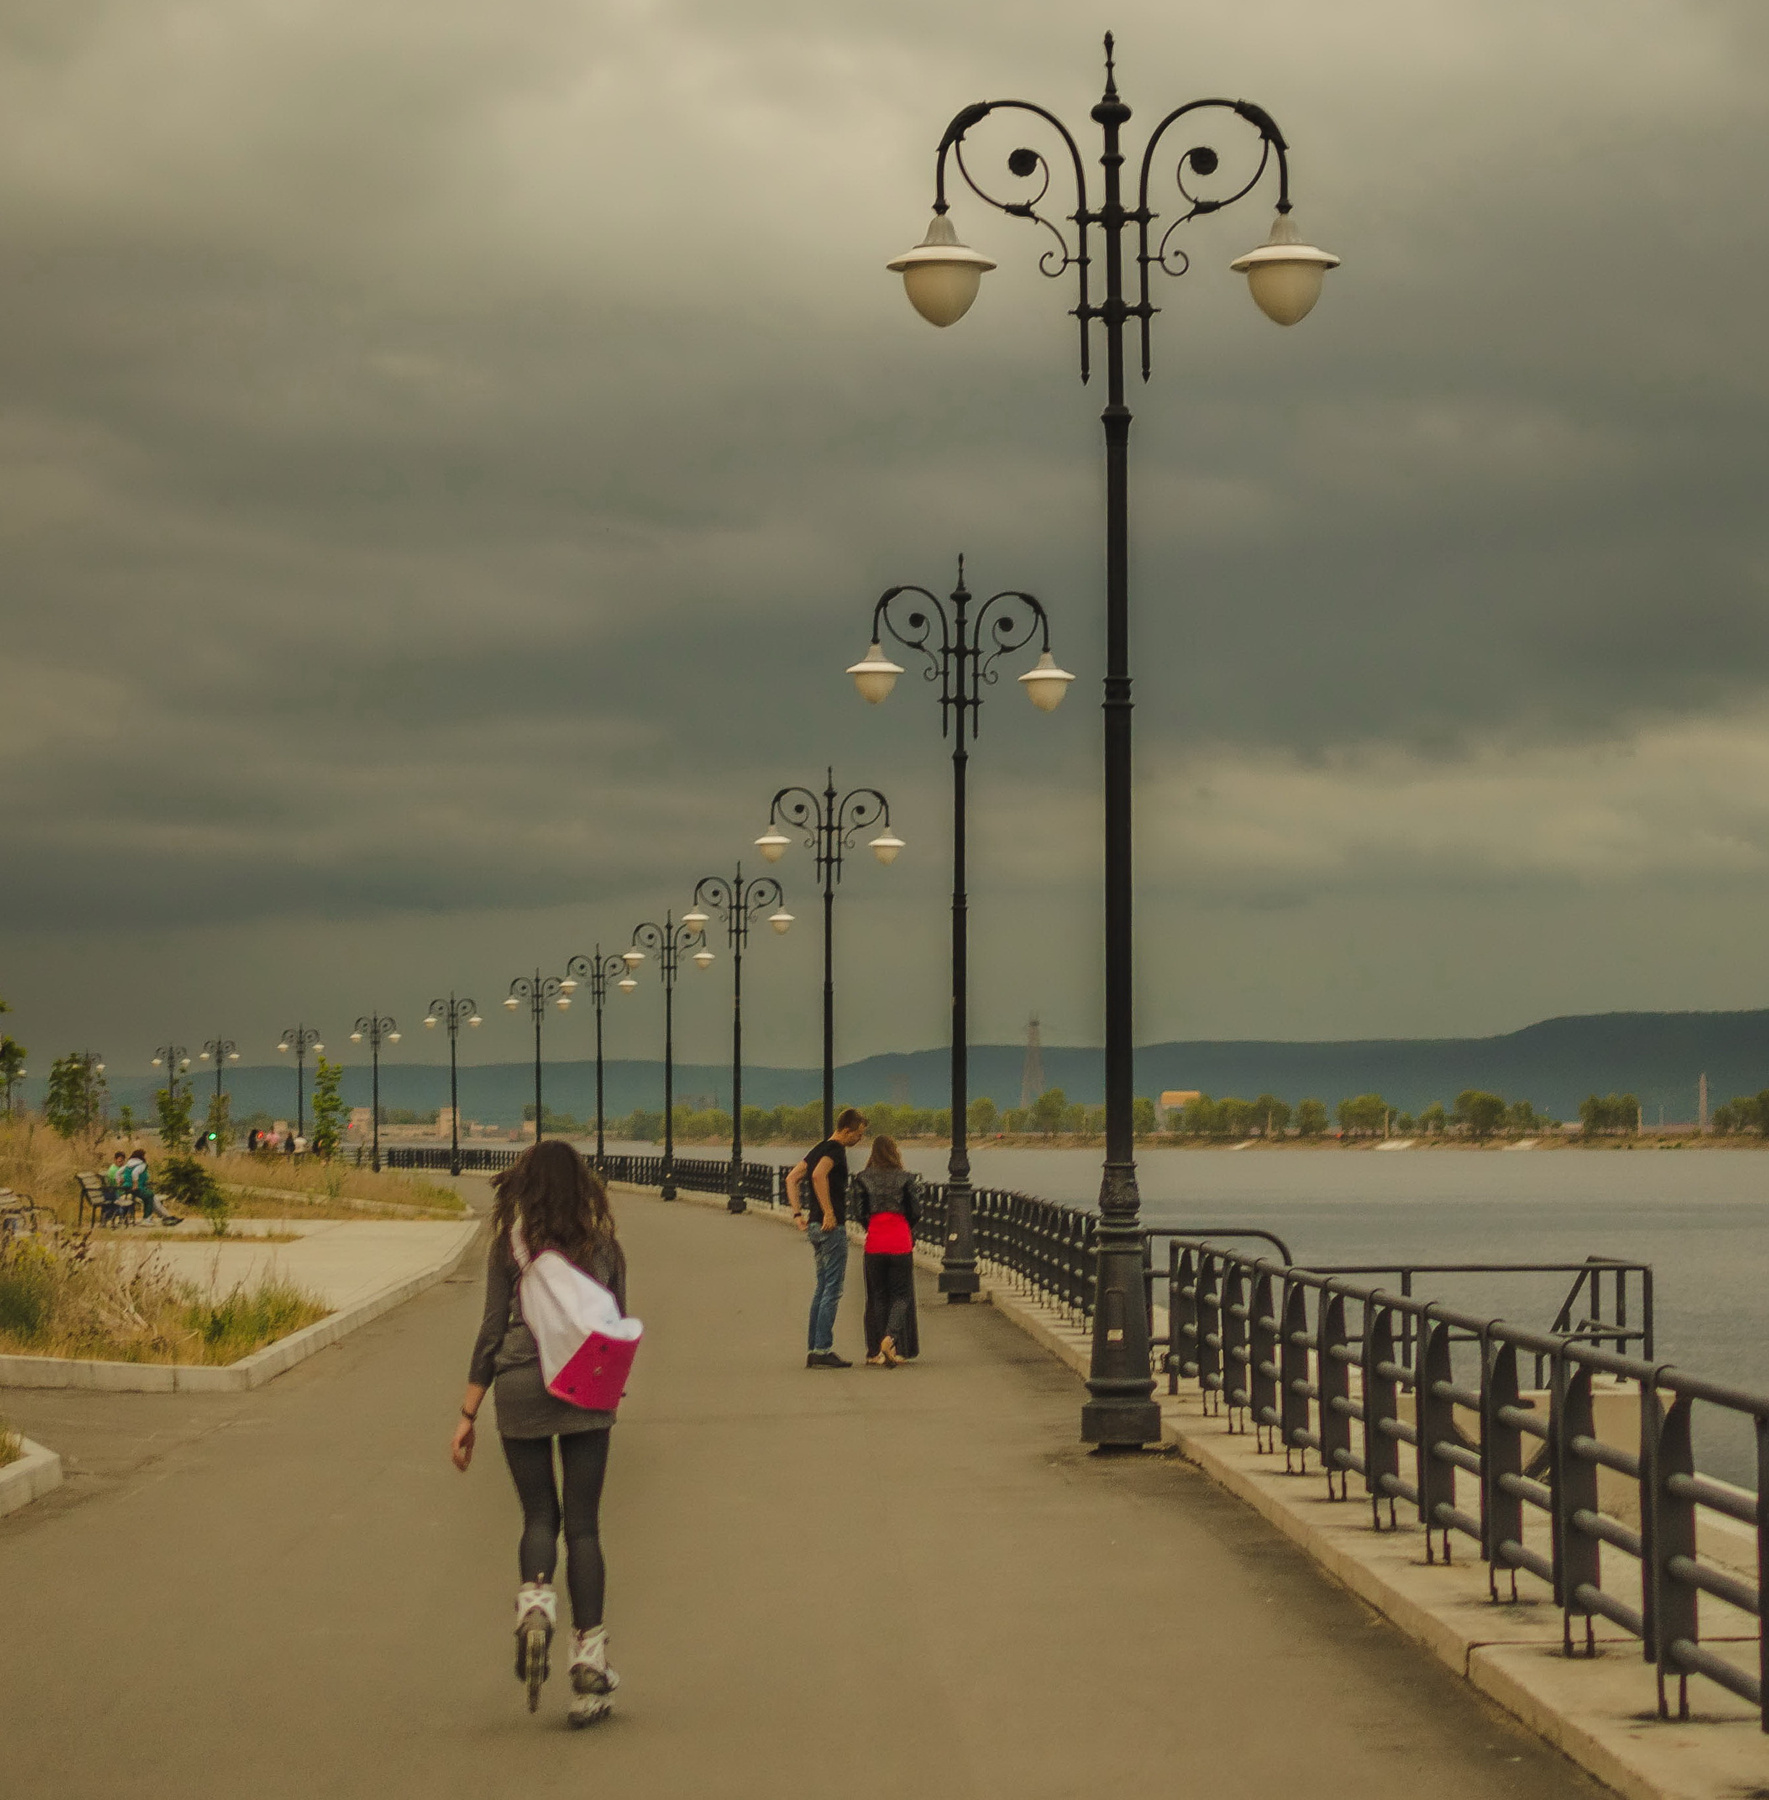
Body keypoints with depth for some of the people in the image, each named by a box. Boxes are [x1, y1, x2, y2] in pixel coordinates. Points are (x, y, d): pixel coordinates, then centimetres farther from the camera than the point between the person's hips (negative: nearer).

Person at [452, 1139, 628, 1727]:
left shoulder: (510, 1244, 0)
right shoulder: (603, 1245, 6)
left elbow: (492, 1331, -1)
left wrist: (468, 1414, 3)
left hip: (520, 1388, -1)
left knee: (538, 1515, 13)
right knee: (583, 1524, 5)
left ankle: (534, 1601, -17)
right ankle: (589, 1657, -1)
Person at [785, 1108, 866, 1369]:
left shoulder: (820, 1149, 16)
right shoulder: (835, 1150, -12)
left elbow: (792, 1178, 18)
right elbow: (819, 1175, -30)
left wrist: (798, 1213, 12)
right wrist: (829, 1213, -25)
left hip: (816, 1227, 9)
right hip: (832, 1227, -9)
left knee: (822, 1288, 13)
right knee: (832, 1289, -6)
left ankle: (814, 1349, 14)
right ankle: (822, 1349, -8)